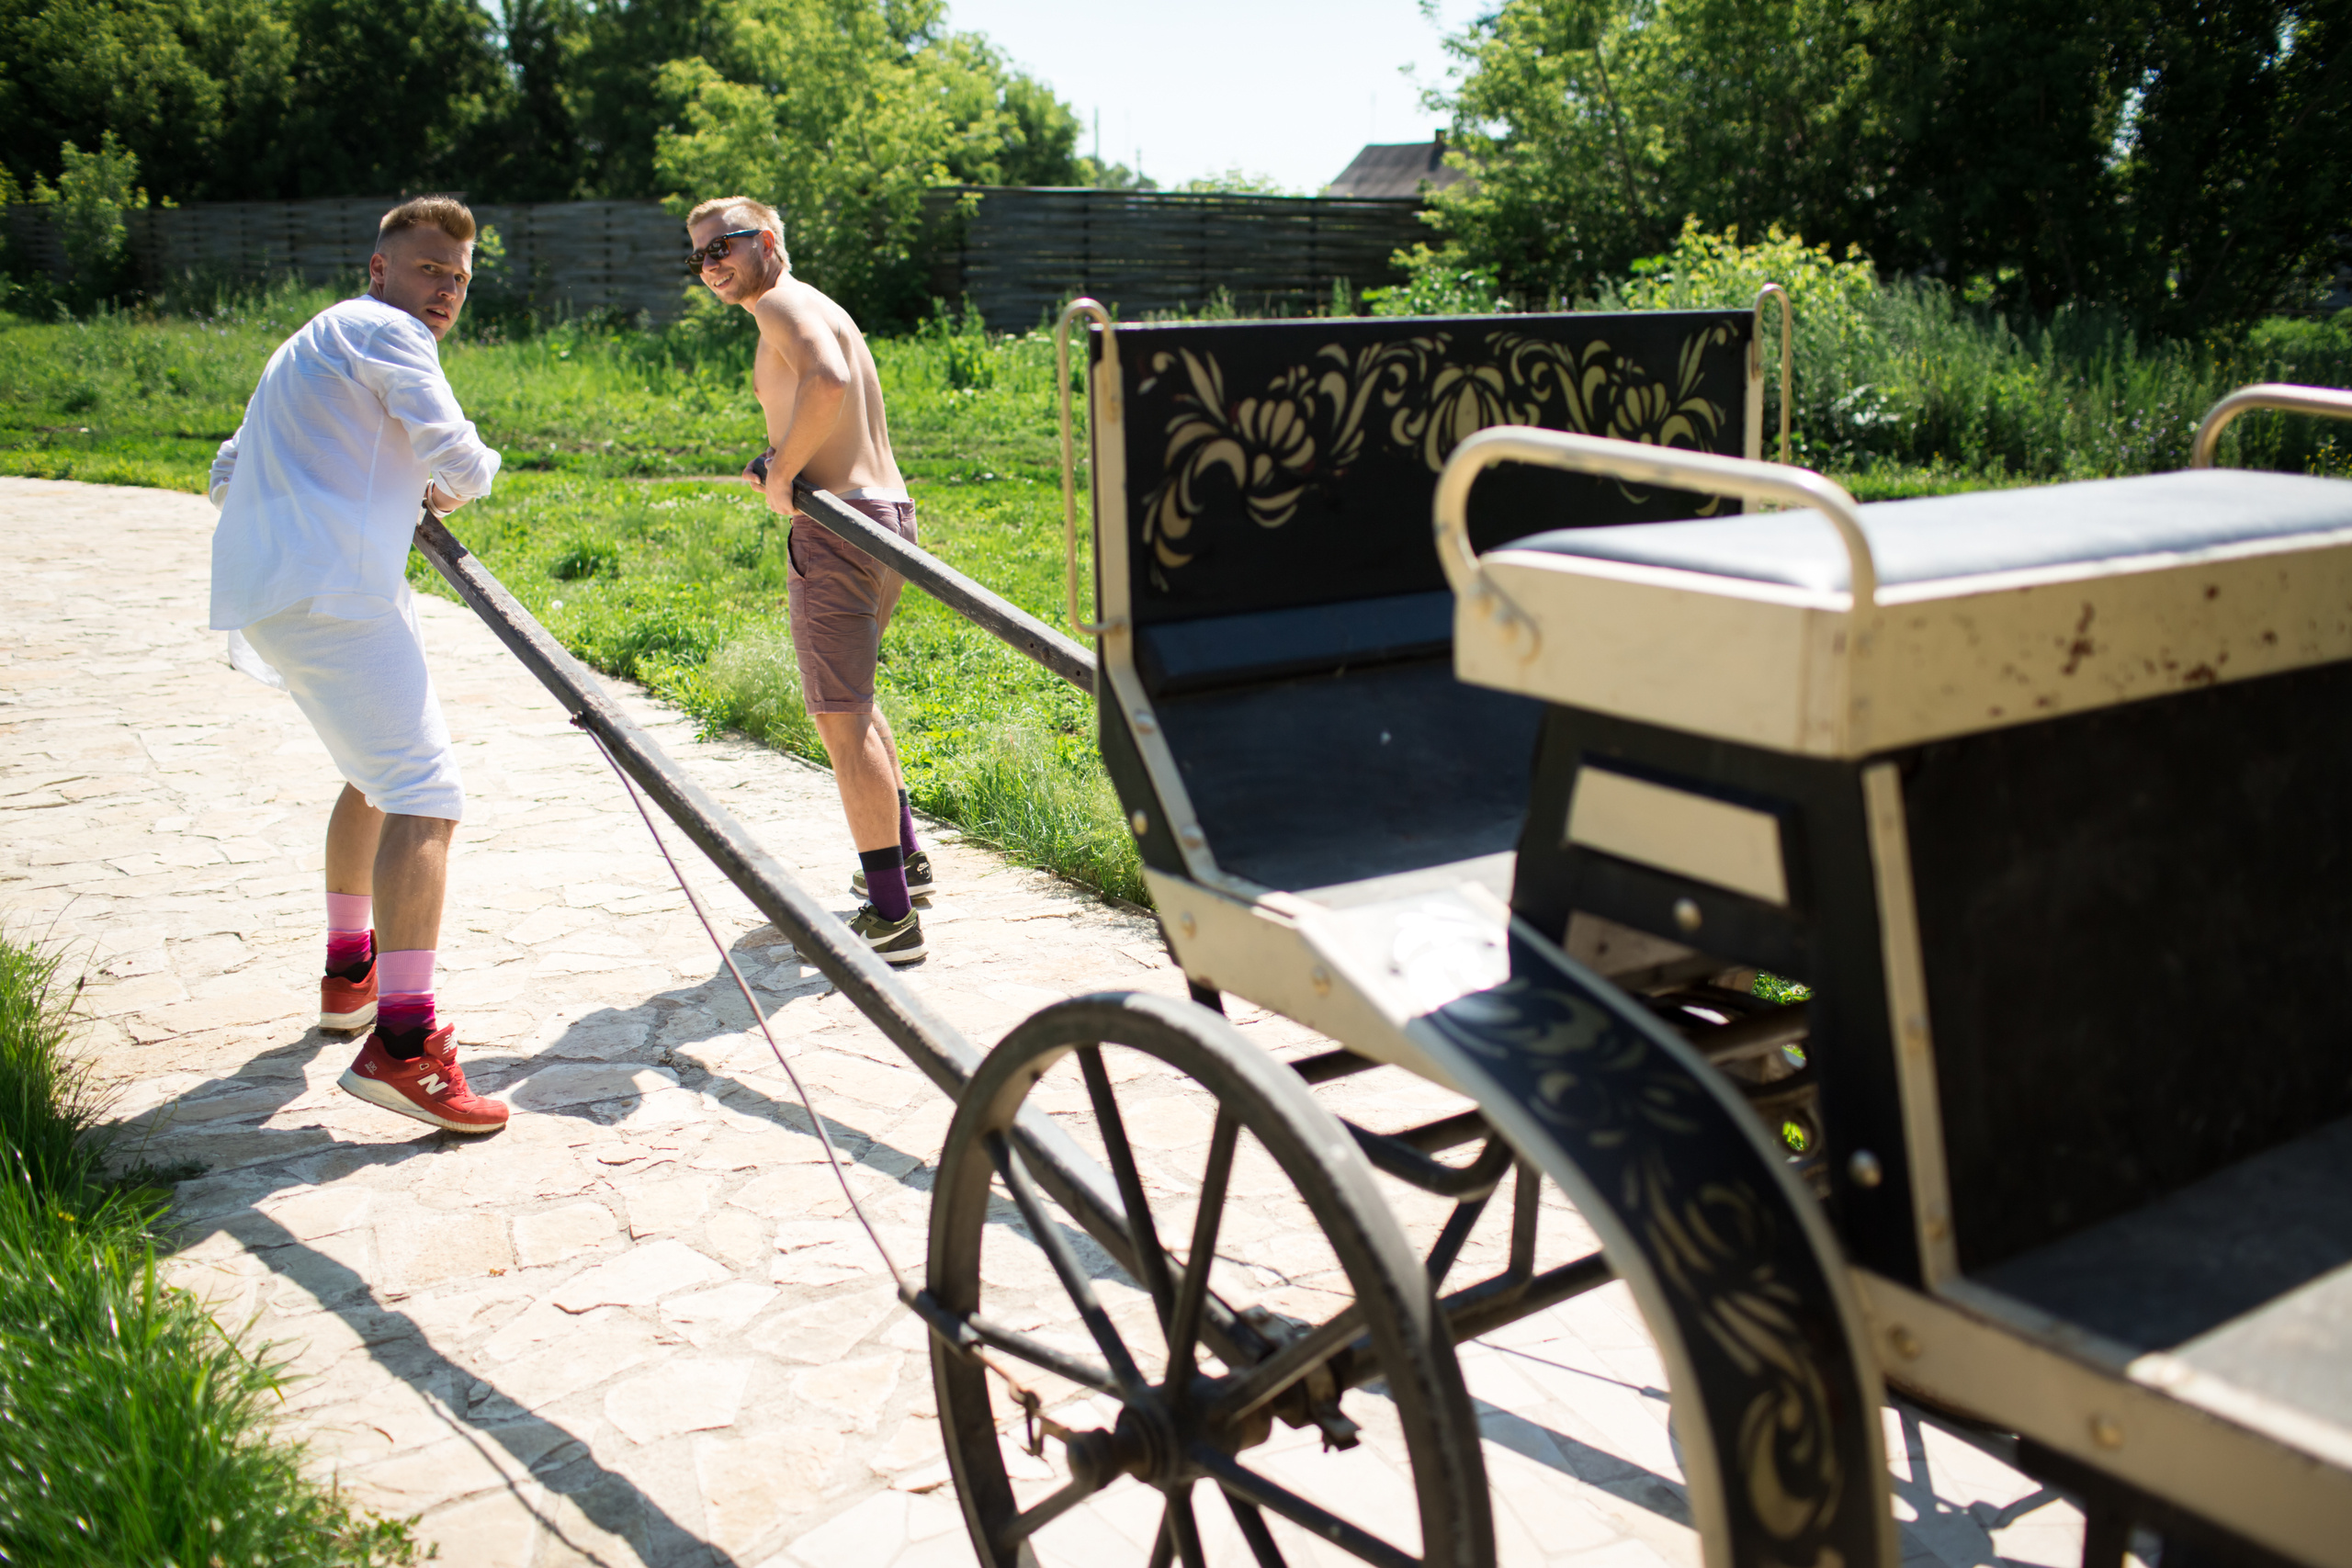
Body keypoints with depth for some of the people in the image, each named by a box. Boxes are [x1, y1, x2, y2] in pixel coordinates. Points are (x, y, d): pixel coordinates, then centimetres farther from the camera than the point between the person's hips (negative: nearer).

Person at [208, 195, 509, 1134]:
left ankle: (350, 971, 37)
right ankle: (401, 1045, -25)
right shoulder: (385, 332, -2)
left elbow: (228, 477, 35)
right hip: (329, 591, -10)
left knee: (378, 769, 27)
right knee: (424, 795, -16)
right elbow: (459, 462, -13)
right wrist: (457, 485, 10)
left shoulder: (318, 343, 28)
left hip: (266, 591, 11)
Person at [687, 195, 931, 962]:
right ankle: (904, 856, 36)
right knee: (849, 697, 26)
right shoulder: (819, 309, 23)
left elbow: (827, 380, -29)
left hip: (837, 524, -10)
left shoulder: (782, 304, -8)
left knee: (840, 716, -9)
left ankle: (892, 915, -9)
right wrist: (781, 463, 12)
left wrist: (784, 471, -18)